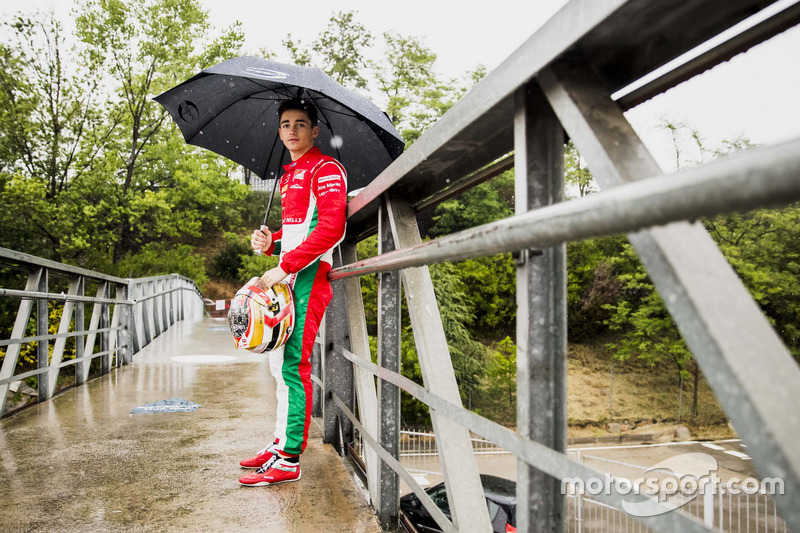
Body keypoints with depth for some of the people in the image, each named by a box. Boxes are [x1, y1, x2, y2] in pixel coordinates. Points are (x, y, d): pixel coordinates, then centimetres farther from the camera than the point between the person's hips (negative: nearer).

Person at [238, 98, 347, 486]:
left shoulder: (326, 169, -6)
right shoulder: (289, 176, 23)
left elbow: (331, 228, -19)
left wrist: (284, 267, -20)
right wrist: (269, 242, 8)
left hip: (309, 276, -10)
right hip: (288, 276, 10)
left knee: (293, 364, -10)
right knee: (278, 361, 13)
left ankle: (289, 459, -3)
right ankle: (281, 442, 25)